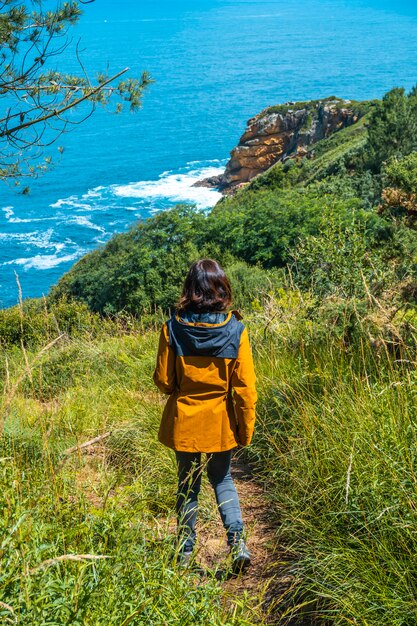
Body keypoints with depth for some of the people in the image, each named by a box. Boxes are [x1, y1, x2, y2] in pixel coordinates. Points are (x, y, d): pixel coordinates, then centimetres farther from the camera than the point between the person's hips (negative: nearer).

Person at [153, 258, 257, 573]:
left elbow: (163, 381, -6)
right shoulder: (236, 330, -13)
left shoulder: (173, 328, -13)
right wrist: (246, 429, 2)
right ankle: (237, 538, 5)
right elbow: (245, 387, -9)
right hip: (221, 421, 0)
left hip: (183, 420, 0)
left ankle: (185, 550, 25)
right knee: (222, 478, 21)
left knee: (188, 483, 17)